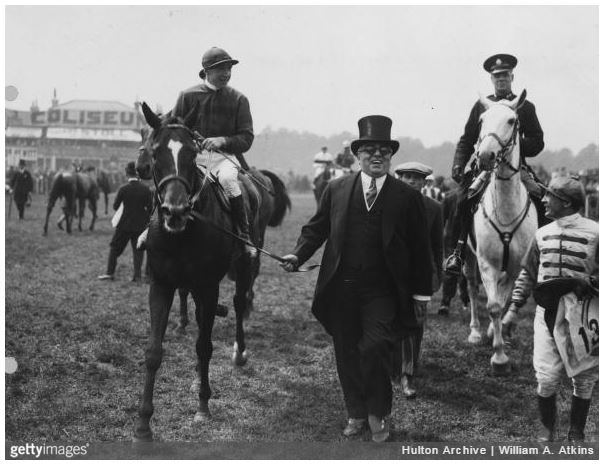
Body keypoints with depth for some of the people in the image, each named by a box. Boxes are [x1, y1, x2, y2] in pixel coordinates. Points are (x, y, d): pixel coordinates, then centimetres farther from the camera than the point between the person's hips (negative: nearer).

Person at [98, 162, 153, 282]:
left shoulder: (123, 189, -11)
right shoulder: (146, 189, -7)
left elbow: (115, 206, -3)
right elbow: (150, 208, -5)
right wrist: (145, 219, 10)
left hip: (124, 224, -1)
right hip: (140, 225, 1)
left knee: (115, 247, 11)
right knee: (138, 250, 9)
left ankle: (110, 273, 11)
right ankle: (137, 275, 5)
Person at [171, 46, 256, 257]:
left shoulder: (238, 99, 10)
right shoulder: (188, 96, 10)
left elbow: (246, 139, 3)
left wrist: (222, 140, -15)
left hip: (225, 155, -1)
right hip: (192, 153, 2)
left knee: (227, 178, -34)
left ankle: (245, 236, -24)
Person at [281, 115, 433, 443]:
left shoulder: (407, 197, 1)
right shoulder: (336, 190, 6)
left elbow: (420, 250, 3)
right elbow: (317, 228, 10)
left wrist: (421, 296, 2)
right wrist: (298, 255, -9)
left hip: (382, 293, -3)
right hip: (340, 290, 3)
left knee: (373, 350, -14)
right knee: (347, 356, 10)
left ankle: (379, 414, 9)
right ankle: (356, 414, 28)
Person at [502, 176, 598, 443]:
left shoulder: (593, 233, -6)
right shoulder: (543, 234, 9)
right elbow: (527, 274, 14)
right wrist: (513, 308, 10)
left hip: (582, 314, -3)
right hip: (546, 312, 3)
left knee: (584, 377, 8)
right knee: (546, 376, 1)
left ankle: (576, 433, 25)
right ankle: (546, 428, 22)